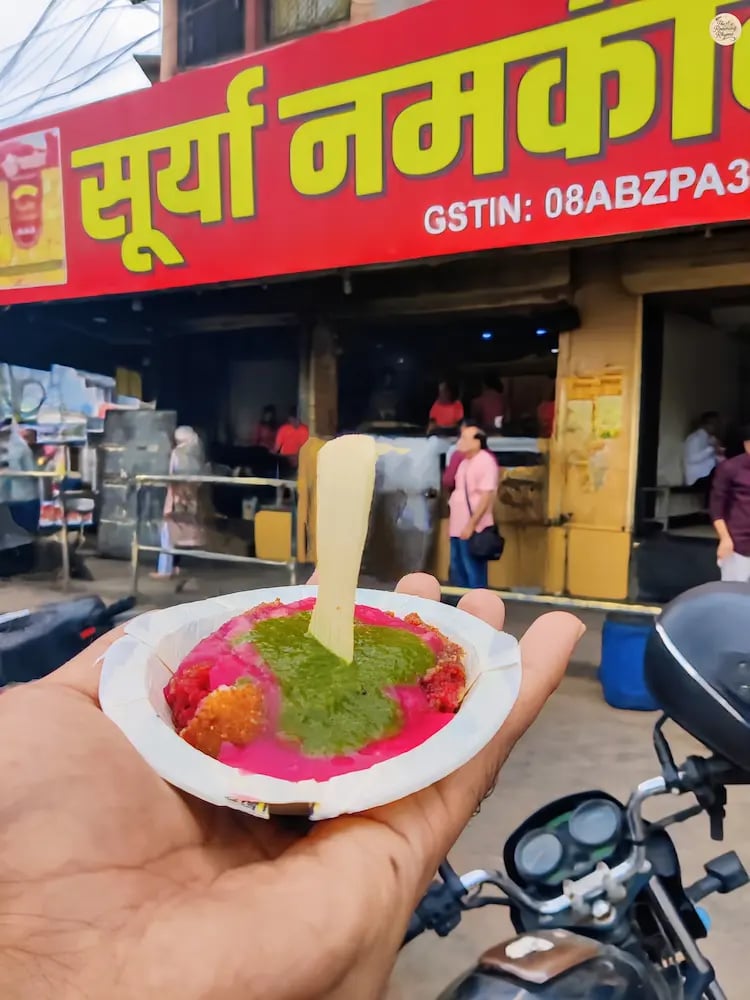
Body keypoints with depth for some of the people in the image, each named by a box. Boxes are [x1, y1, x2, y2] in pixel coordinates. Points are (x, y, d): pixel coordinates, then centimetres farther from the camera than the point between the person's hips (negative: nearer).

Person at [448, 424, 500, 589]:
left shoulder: (486, 461, -12)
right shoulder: (464, 462, 15)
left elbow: (486, 497, -19)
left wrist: (471, 525, -21)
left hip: (472, 529, -9)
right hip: (458, 528, 9)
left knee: (474, 575, -3)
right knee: (458, 572, 15)